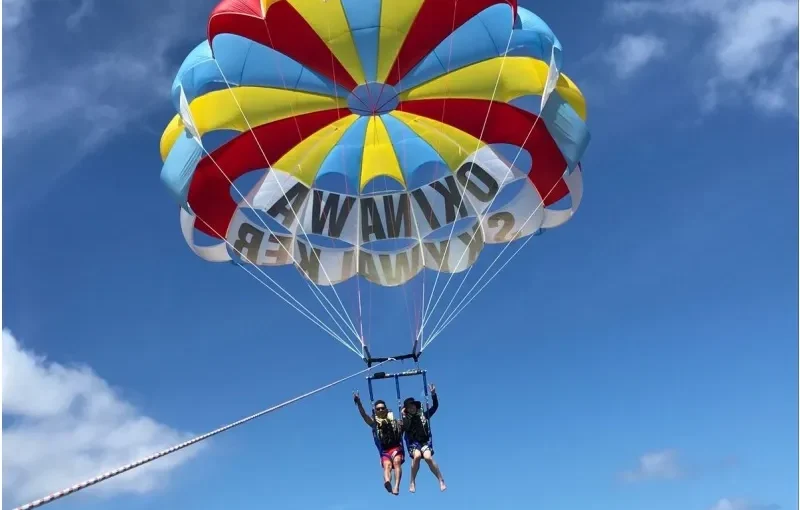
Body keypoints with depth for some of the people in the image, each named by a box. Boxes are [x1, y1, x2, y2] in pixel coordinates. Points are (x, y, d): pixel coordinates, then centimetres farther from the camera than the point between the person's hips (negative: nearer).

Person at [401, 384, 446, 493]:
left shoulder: (423, 415, 12)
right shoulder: (405, 419, 7)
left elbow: (435, 406, 8)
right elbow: (401, 431, -11)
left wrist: (433, 394, -5)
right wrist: (404, 416, -10)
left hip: (425, 441, 1)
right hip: (413, 442, -1)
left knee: (428, 457, -28)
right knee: (417, 455, -33)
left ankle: (441, 481, -18)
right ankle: (412, 482, -18)